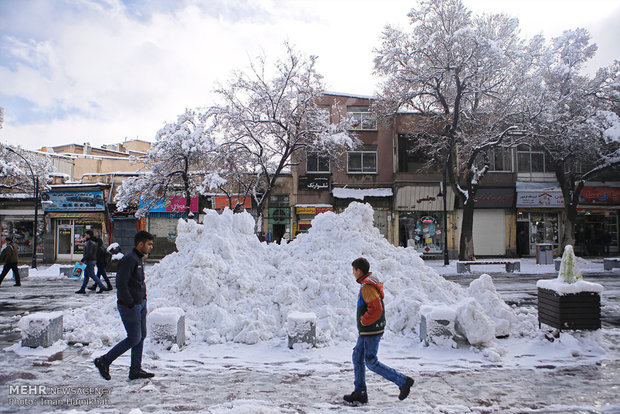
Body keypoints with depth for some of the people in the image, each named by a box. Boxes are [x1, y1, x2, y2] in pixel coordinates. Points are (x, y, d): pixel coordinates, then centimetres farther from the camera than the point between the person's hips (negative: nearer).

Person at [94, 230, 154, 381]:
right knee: (134, 338, -3)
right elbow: (121, 283, -23)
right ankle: (103, 361, 12)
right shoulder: (129, 259, -18)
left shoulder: (139, 260, 13)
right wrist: (130, 304, -20)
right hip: (130, 306, -10)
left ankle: (136, 370, 20)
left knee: (141, 336, 11)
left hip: (140, 304, 10)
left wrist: (143, 298, 11)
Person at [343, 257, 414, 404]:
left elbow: (376, 308, -30)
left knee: (371, 362, -3)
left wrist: (364, 321, -17)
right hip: (365, 331, 10)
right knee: (358, 358, 13)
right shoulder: (370, 283, 12)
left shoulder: (367, 287, -20)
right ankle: (360, 393, 19)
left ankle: (403, 381, 4)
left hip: (371, 331, -10)